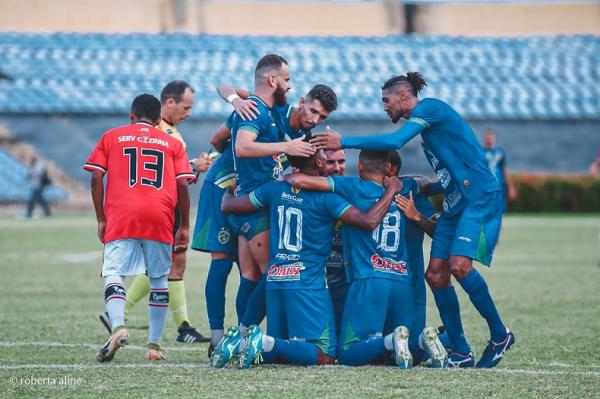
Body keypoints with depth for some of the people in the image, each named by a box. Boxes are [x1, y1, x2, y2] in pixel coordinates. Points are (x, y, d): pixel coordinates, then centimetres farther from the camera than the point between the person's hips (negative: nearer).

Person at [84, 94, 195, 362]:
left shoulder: (111, 137, 15)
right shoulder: (172, 143, 17)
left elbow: (96, 178, 5)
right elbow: (183, 184, 7)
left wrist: (101, 219, 11)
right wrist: (184, 227, 12)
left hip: (121, 218, -1)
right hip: (159, 219, 1)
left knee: (113, 272, -2)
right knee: (159, 279, 10)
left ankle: (118, 327, -27)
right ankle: (154, 344, 8)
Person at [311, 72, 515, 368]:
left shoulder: (429, 108, -7)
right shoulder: (424, 121, 22)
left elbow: (394, 141, -21)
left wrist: (344, 142, -18)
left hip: (479, 197, -10)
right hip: (455, 203, 10)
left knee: (459, 264, -23)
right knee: (436, 274, 0)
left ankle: (500, 335, -7)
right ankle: (462, 353, 3)